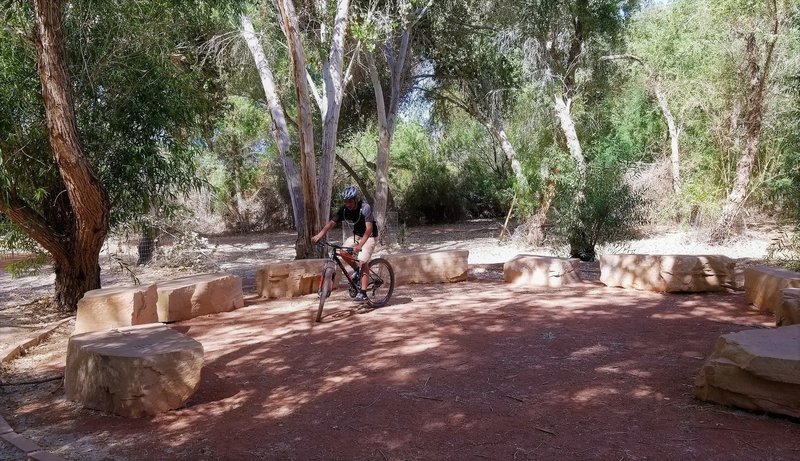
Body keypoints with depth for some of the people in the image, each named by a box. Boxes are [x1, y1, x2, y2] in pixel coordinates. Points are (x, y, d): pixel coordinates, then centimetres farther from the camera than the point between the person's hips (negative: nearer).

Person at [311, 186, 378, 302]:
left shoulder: (365, 207, -27)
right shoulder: (344, 209, -11)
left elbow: (369, 229, -35)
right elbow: (332, 223, -18)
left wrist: (360, 245, -47)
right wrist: (319, 235, -34)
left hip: (369, 236, -6)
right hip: (356, 235, 7)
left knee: (363, 262, -20)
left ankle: (363, 292, -19)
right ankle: (358, 271, 14)